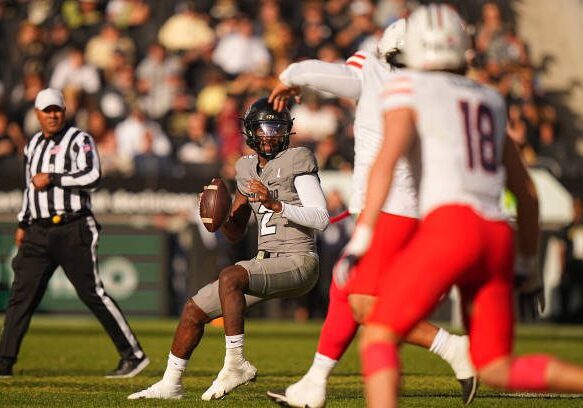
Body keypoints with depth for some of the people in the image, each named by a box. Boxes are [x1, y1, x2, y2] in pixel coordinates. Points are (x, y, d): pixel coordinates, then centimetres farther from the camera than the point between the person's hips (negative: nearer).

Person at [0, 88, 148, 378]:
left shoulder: (79, 140, -4)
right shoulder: (33, 145, 18)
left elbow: (92, 176, -19)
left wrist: (52, 178, -15)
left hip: (73, 231, -6)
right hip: (38, 232, 6)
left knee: (92, 293, -9)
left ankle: (133, 355, -2)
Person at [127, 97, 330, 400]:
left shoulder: (297, 161, -7)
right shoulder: (248, 169, 13)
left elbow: (321, 219, -16)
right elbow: (235, 233, 17)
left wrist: (275, 204, -25)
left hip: (298, 263, -8)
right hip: (267, 262, 8)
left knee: (230, 277, -33)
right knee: (194, 310, 7)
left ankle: (235, 364, -25)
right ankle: (170, 384, 23)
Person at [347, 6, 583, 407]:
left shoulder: (408, 88, 8)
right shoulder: (489, 102, 27)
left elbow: (388, 158, -10)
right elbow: (526, 190, 30)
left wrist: (361, 237, -15)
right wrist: (529, 263, 38)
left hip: (449, 228, -6)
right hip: (499, 238, 6)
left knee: (379, 336, -1)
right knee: (497, 370, 14)